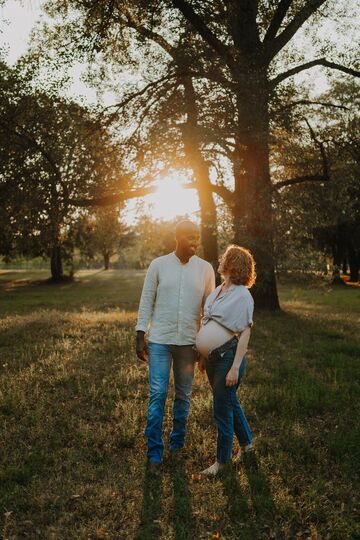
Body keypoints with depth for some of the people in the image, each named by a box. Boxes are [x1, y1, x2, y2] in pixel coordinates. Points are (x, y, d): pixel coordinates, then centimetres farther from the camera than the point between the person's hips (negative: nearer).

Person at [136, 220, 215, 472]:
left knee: (184, 395, 12)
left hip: (188, 342, 2)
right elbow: (147, 301, 1)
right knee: (157, 395, -2)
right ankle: (155, 453, 9)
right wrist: (140, 335, -2)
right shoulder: (158, 265, -3)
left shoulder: (206, 269, 1)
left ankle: (177, 445, 30)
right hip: (160, 340, -1)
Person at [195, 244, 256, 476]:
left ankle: (222, 460, 19)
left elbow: (245, 334, -18)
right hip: (212, 357, 8)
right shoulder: (218, 290, 7)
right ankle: (247, 441, 42)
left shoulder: (242, 296, -16)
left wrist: (235, 367, -21)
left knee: (222, 409, 2)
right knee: (230, 401, 22)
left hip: (228, 357, -8)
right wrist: (203, 355, 14)